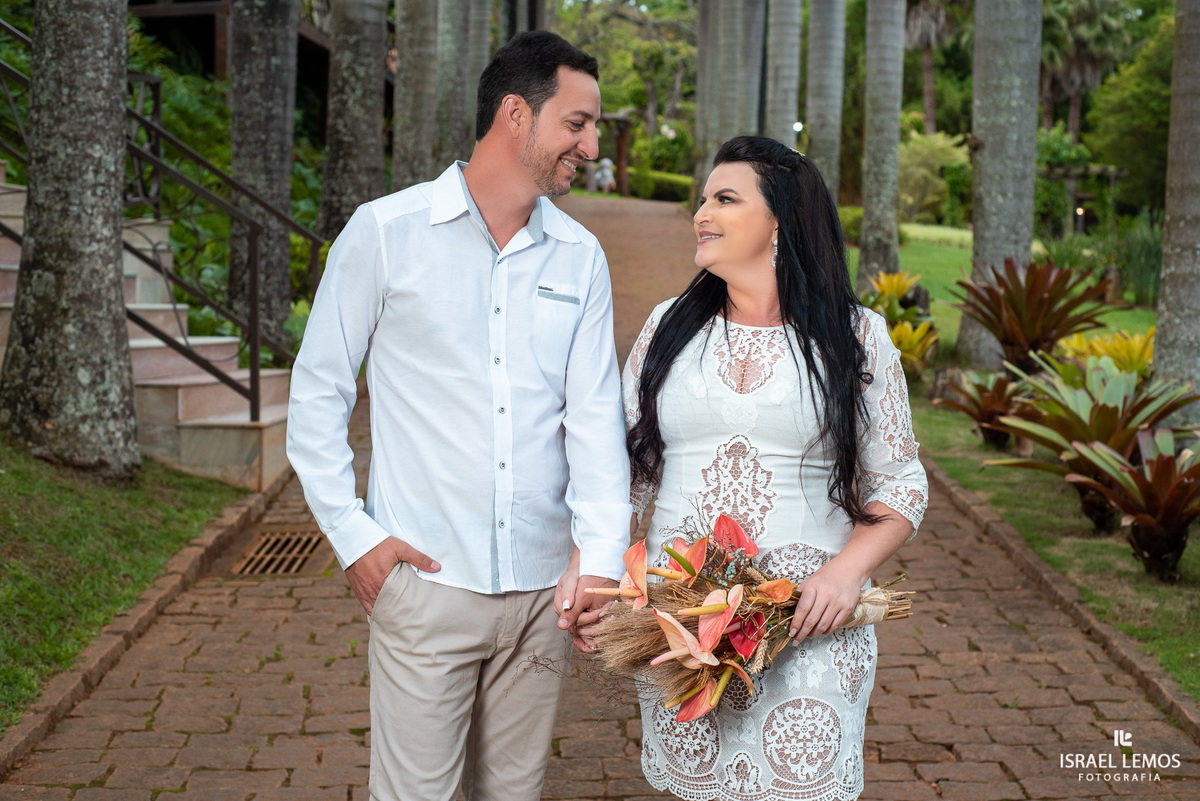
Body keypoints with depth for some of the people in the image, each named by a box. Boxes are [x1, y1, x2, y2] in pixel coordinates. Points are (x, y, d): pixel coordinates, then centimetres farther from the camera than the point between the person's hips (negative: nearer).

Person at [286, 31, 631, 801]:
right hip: (425, 580, -3)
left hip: (541, 589, 4)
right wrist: (353, 535, -5)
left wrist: (599, 553, -13)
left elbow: (595, 413, 0)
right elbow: (318, 393, 0)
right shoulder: (385, 232, -5)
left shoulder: (581, 258, 6)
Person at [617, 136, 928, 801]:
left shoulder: (856, 337, 1)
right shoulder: (670, 325, 8)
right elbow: (622, 467, 9)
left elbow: (898, 487, 3)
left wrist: (847, 570, -14)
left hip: (810, 624, -2)